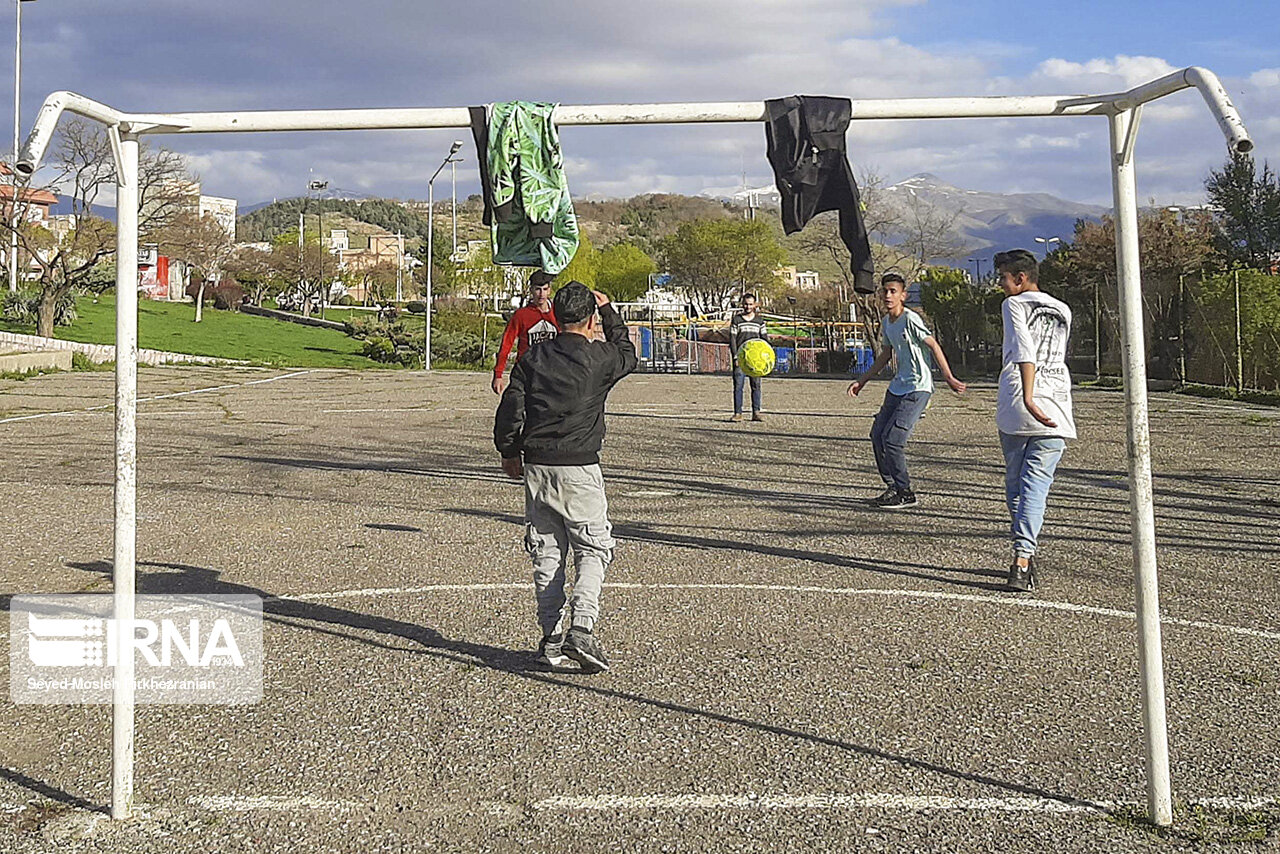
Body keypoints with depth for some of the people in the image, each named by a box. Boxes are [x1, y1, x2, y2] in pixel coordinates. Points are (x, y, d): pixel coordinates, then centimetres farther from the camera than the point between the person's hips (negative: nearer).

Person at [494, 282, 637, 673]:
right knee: (594, 550, 5)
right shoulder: (599, 358, -4)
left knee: (546, 553, 10)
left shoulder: (533, 358, 5)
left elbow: (509, 409, 4)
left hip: (536, 466, 4)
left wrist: (509, 452, 18)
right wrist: (609, 311, 28)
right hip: (579, 468, -4)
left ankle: (551, 641, 11)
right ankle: (582, 629, -12)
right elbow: (627, 354, 19)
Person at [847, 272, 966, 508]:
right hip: (897, 387, 9)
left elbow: (933, 345, -15)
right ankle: (892, 487, 21)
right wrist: (862, 380, 24)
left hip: (918, 389, -9)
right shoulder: (885, 322, 11)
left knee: (892, 439, -14)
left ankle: (905, 493, 0)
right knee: (877, 434, 9)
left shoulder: (910, 320, -14)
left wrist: (949, 377, -21)